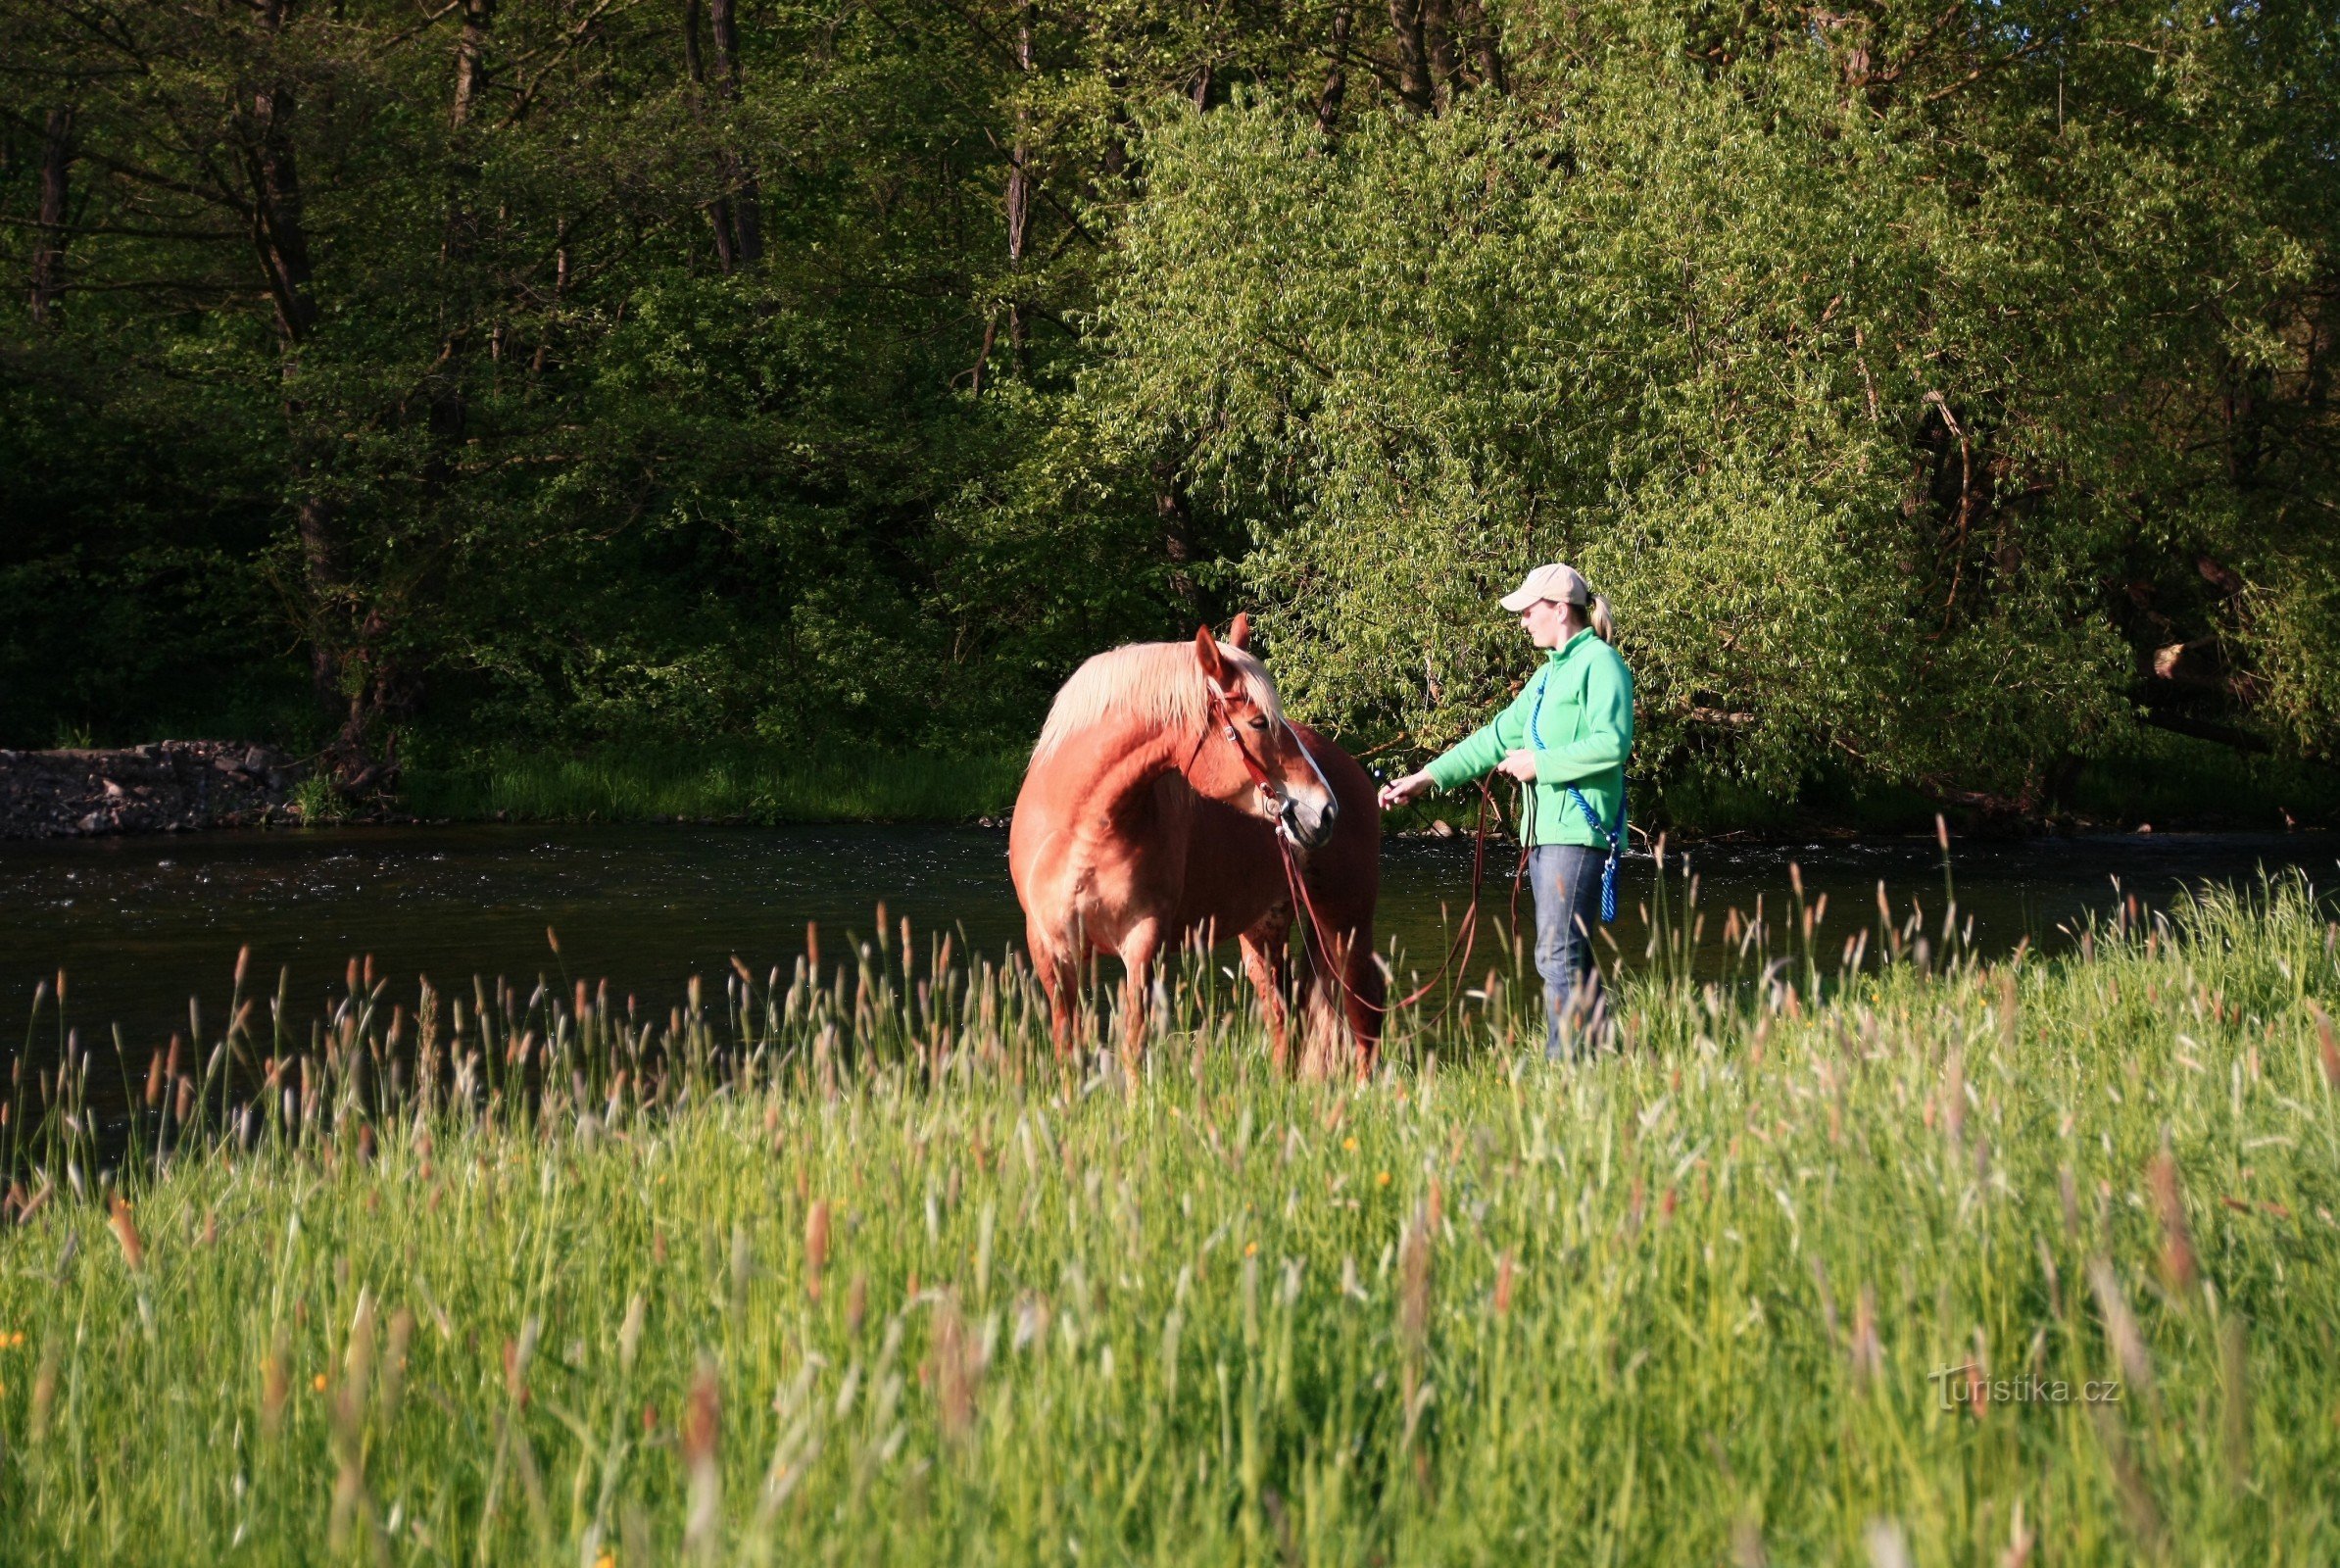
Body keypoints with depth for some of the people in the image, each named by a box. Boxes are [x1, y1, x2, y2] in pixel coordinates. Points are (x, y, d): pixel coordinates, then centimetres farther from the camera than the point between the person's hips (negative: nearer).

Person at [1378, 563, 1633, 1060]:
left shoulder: (1600, 663, -8)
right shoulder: (1551, 672, 21)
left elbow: (1612, 744, -20)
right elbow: (1500, 735, 24)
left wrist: (1539, 764, -14)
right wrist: (1428, 777, 20)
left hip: (1579, 830, -10)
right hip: (1545, 831, 10)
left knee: (1558, 955, -13)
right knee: (1570, 956, 10)